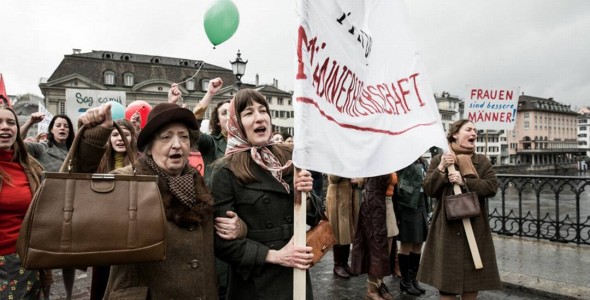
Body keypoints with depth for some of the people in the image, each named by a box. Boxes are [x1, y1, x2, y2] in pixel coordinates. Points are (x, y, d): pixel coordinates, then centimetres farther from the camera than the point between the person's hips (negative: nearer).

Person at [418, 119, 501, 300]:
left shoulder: (482, 161, 8)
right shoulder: (439, 160, 3)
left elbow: (492, 186, -6)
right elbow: (428, 190, -4)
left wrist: (464, 181, -17)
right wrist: (441, 169, -17)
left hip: (475, 227, 2)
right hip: (447, 227, -2)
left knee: (473, 277, 9)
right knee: (447, 276, 2)